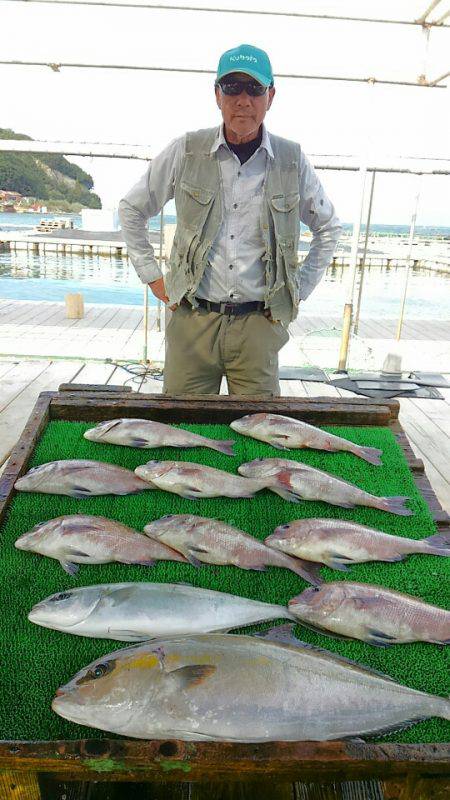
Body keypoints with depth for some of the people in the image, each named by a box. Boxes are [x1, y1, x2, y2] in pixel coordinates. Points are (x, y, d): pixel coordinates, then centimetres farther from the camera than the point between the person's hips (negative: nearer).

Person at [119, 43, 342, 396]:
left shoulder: (292, 160, 4)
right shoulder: (186, 151, 2)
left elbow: (329, 228, 18)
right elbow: (131, 210, 14)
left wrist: (300, 290, 10)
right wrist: (152, 277, 7)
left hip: (258, 324, 1)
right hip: (192, 321, 0)